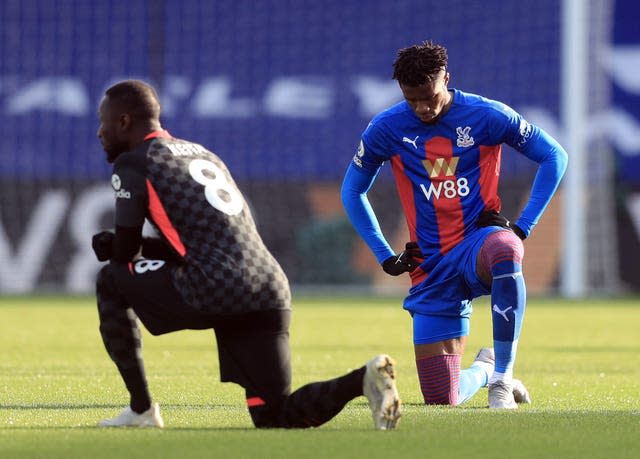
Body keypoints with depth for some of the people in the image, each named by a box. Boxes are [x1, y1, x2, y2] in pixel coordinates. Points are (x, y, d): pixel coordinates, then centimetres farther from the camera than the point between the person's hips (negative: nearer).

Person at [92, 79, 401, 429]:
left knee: (110, 280, 18)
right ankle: (363, 379, -17)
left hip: (215, 292, -7)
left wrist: (111, 247, 31)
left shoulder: (132, 165, 5)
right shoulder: (203, 154, 29)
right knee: (275, 418, 8)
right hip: (269, 291, 7)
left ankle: (141, 409, 13)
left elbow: (125, 252, 8)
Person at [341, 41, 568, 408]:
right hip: (432, 267, 2)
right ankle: (483, 369, 35)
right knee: (440, 400, -3)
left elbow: (554, 157, 3)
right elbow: (352, 191, 14)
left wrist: (522, 228, -4)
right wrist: (385, 256, 6)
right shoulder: (387, 129, -1)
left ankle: (502, 374, -29)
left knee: (504, 252, -44)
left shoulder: (486, 116, -6)